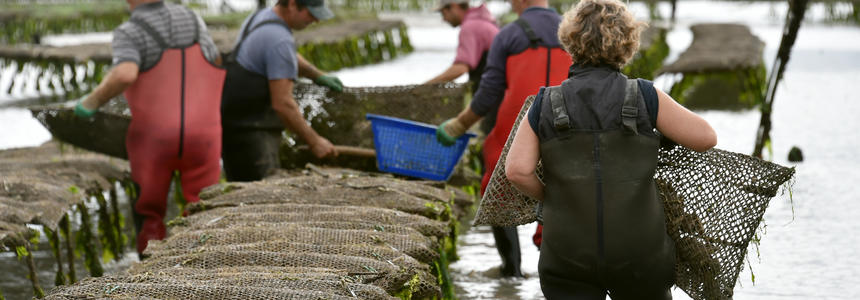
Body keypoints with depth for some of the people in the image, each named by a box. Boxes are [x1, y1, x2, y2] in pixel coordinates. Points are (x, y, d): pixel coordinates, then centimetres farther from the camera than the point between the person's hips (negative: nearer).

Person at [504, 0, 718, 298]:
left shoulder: (545, 105, -1)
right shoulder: (645, 97, -4)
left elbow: (517, 170, -9)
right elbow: (705, 138, 0)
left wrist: (547, 196, 10)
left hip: (566, 256, 1)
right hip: (639, 252, 0)